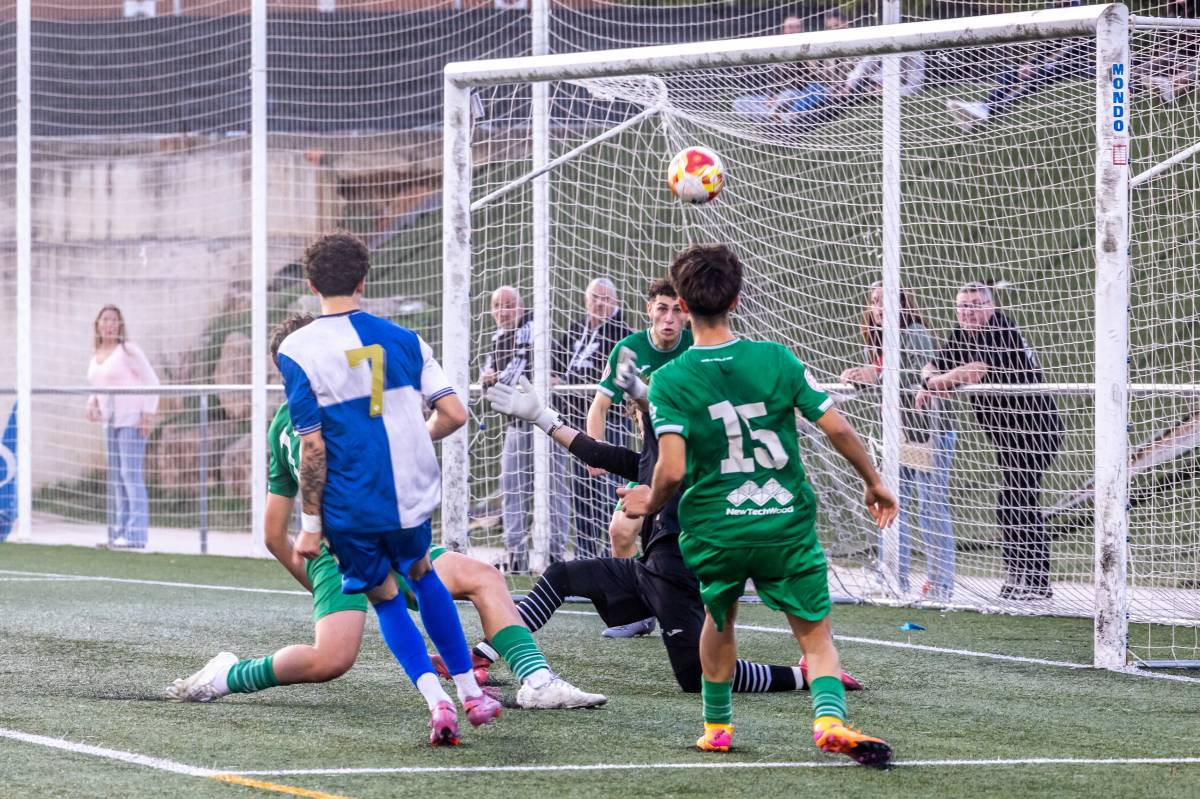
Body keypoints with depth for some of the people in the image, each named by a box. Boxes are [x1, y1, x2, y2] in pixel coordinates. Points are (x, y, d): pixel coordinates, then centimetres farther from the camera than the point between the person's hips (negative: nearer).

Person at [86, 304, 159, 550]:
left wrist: (149, 413, -16)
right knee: (116, 479, 6)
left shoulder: (128, 350, -8)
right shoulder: (96, 355, 13)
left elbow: (151, 381, -8)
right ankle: (119, 533, 9)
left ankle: (136, 535, -14)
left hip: (132, 419, -8)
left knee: (131, 475, -12)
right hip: (110, 421, 8)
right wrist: (92, 403, 5)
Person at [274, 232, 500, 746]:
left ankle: (437, 701, -5)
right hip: (411, 496, 3)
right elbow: (454, 414, -1)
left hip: (350, 510, -3)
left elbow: (313, 447, -12)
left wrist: (311, 526, -7)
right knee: (422, 576, 29)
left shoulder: (297, 351, -9)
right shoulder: (402, 340, 2)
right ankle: (471, 693, 27)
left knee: (385, 599, 16)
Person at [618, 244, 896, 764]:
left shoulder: (670, 380, -7)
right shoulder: (775, 359, -3)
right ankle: (830, 718, -20)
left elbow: (672, 471, -17)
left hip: (714, 529, 0)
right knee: (816, 633, 6)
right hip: (787, 525, 0)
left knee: (719, 618, 28)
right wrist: (874, 483, 11)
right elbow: (837, 429, -4)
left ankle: (716, 725, 34)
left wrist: (650, 503, 4)